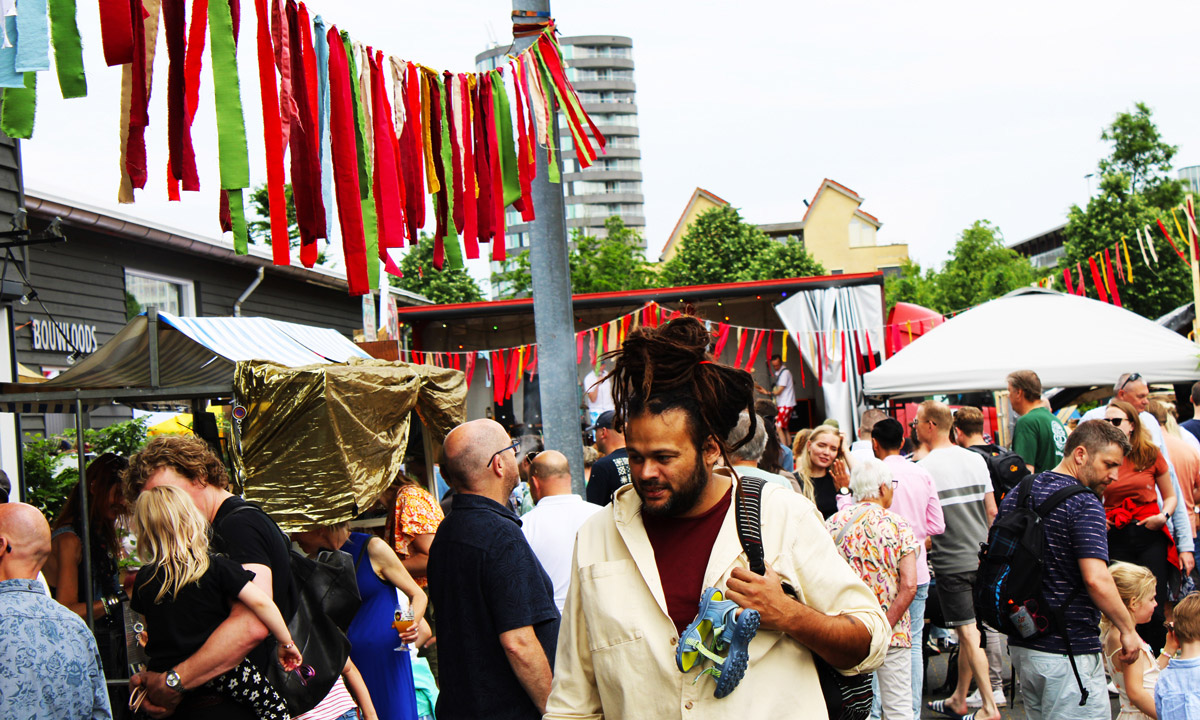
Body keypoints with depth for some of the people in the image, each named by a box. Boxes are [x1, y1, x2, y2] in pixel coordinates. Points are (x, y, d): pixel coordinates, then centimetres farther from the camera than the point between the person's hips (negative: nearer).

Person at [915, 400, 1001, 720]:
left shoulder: (924, 467, -13)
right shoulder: (976, 459, 6)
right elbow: (992, 510, 10)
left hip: (951, 561, -6)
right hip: (980, 558, 6)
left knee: (968, 633, -2)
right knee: (968, 633, 14)